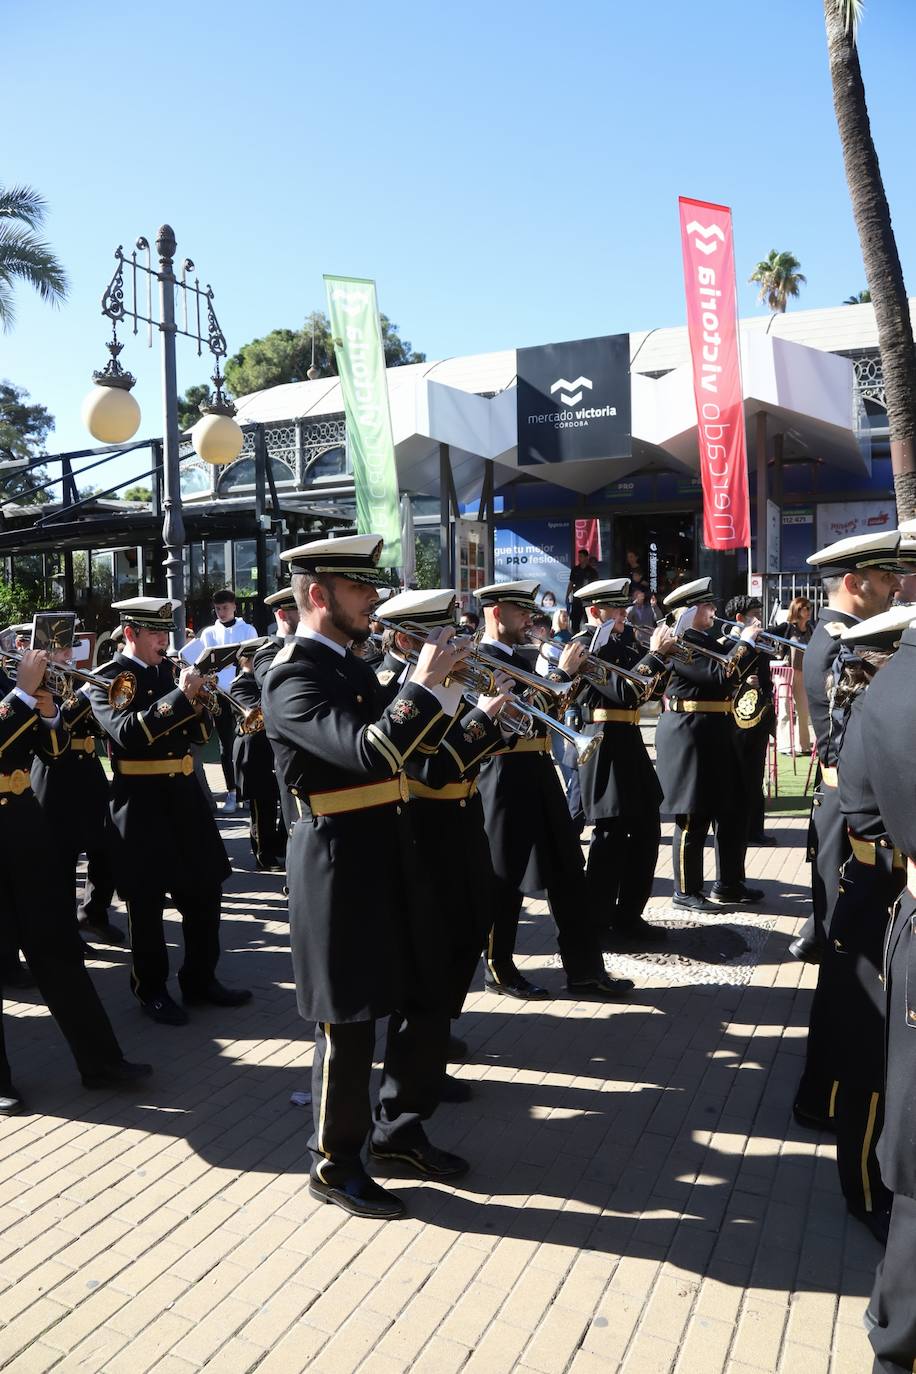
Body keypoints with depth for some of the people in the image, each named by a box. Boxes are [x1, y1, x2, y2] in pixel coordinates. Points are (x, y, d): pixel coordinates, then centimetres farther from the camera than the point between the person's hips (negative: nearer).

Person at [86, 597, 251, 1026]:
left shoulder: (170, 672, 11)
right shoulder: (107, 679, -7)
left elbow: (199, 734, 10)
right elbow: (128, 733, -25)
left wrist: (197, 700, -10)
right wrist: (180, 695, -28)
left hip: (183, 793, 6)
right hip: (141, 801, -6)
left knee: (204, 892, 11)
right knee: (147, 902, 4)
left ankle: (201, 979, 25)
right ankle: (151, 990, 20)